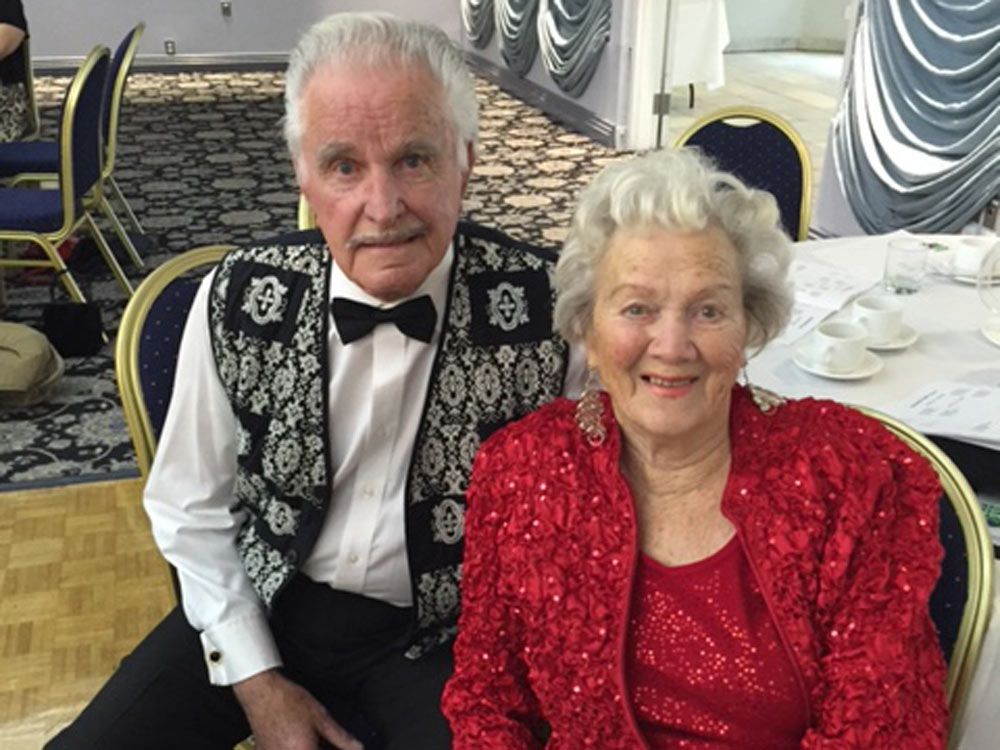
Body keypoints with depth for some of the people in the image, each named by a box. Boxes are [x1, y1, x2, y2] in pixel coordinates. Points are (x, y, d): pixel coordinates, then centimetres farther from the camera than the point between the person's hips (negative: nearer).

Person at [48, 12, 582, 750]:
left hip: (442, 640, -1)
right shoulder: (238, 299, -12)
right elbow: (191, 507, 0)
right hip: (259, 612, 2)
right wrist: (253, 678, -4)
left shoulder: (549, 310, -19)